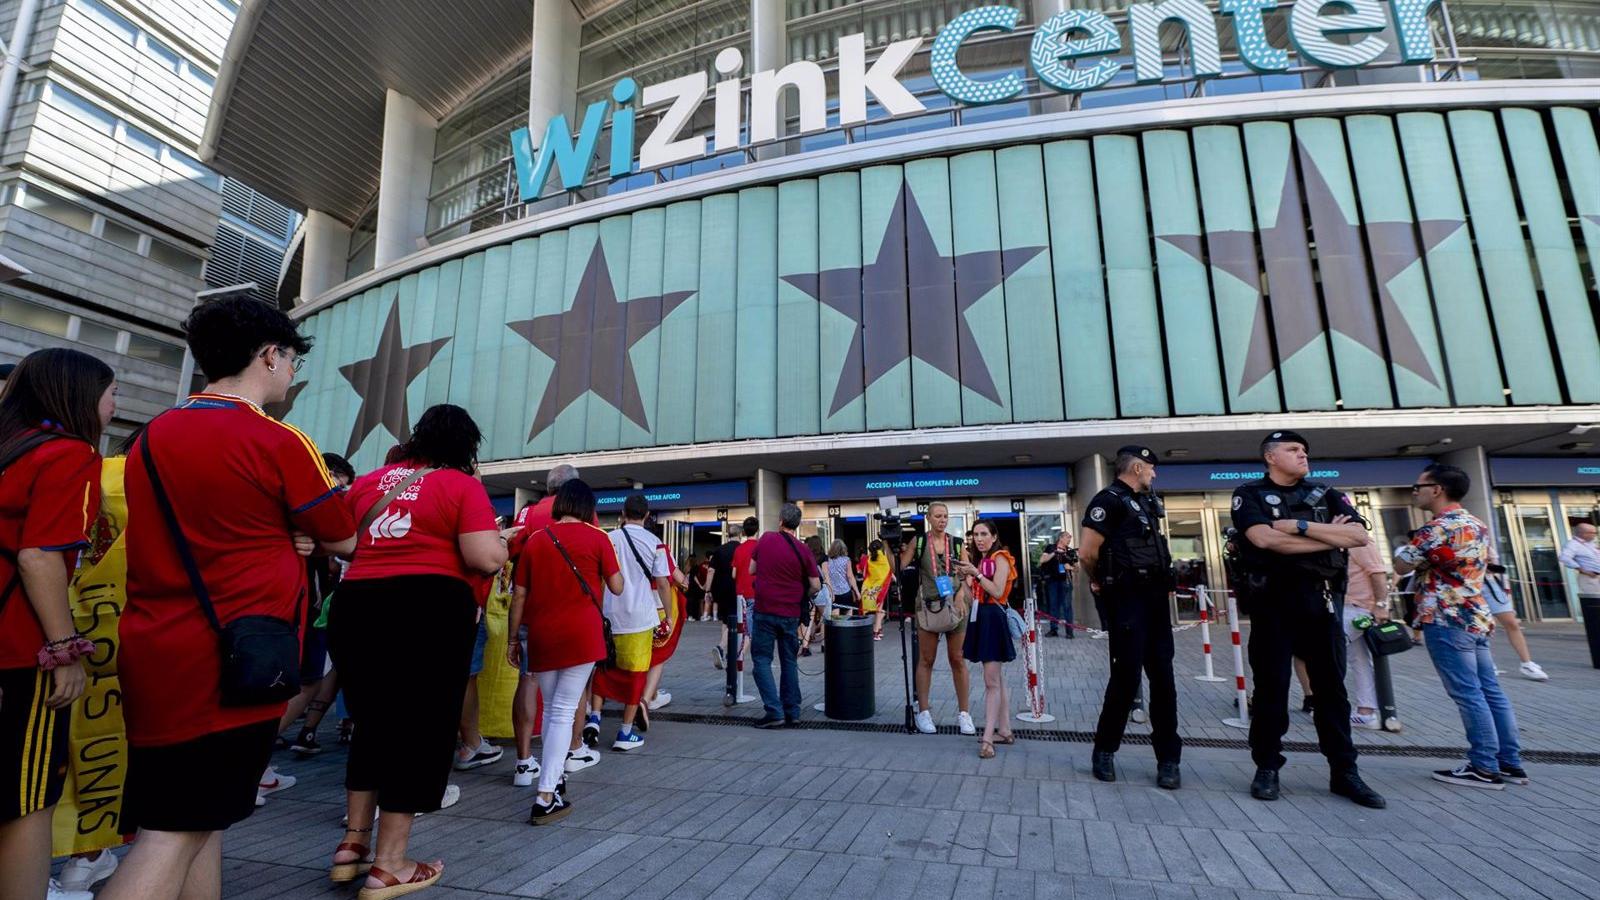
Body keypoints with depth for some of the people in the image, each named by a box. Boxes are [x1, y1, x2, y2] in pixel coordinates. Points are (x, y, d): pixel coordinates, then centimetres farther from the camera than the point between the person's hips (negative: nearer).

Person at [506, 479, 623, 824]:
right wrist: (608, 568, 19)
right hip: (581, 634, -3)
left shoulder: (535, 539, 6)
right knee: (564, 711, 0)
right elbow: (617, 587, 0)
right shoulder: (597, 538, -3)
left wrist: (512, 639, 15)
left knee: (551, 709, 19)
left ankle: (555, 774, 31)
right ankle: (546, 798, -1)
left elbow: (519, 595, 7)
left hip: (542, 636, 4)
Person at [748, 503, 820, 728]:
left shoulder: (766, 539, -4)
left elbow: (751, 570, 7)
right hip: (791, 614, 2)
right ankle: (792, 713, 17)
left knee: (762, 660, 6)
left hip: (764, 610, -2)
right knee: (789, 662, 13)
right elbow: (816, 586, -3)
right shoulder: (802, 550, -5)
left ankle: (774, 711, -2)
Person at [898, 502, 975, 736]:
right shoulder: (918, 542, 0)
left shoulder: (957, 543, 6)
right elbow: (899, 567, -7)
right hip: (928, 605, -2)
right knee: (926, 660, 6)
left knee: (958, 660, 8)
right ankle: (923, 712, 17)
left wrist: (960, 595, -9)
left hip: (955, 605, 2)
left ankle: (964, 713, 18)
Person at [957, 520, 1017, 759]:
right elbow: (974, 594, 13)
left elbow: (997, 591, -18)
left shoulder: (1000, 558, -7)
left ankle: (988, 738, -10)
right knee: (997, 680, 14)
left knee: (992, 682, -10)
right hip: (980, 618, 9)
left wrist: (976, 573, -20)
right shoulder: (981, 560, 16)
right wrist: (965, 576, 0)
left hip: (994, 618, -9)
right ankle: (1005, 731, 22)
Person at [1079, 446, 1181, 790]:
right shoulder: (1109, 500, -12)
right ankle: (1104, 750, 12)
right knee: (1127, 676, -5)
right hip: (1127, 600, -8)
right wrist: (1102, 583, -1)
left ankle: (1168, 759, 17)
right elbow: (1086, 552, -18)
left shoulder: (1147, 502, 16)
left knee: (1162, 677, 8)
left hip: (1155, 598, 8)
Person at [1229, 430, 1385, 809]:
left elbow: (1359, 535, -2)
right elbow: (1265, 539, -16)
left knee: (1331, 686, 9)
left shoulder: (1325, 495, 13)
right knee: (1272, 687, 2)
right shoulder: (1250, 495, 1)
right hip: (1273, 599, -3)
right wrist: (1330, 537, -7)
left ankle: (1344, 772, 20)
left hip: (1322, 600, 4)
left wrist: (1301, 526, -13)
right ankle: (1267, 767, 13)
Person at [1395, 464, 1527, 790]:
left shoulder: (1436, 528, -16)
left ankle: (1485, 768, 1)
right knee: (1490, 692, 12)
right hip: (1476, 617, 9)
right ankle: (1510, 763, 19)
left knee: (1468, 695, -4)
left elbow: (1402, 567, -9)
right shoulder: (1477, 525, 14)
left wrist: (1402, 550, 10)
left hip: (1447, 621, -9)